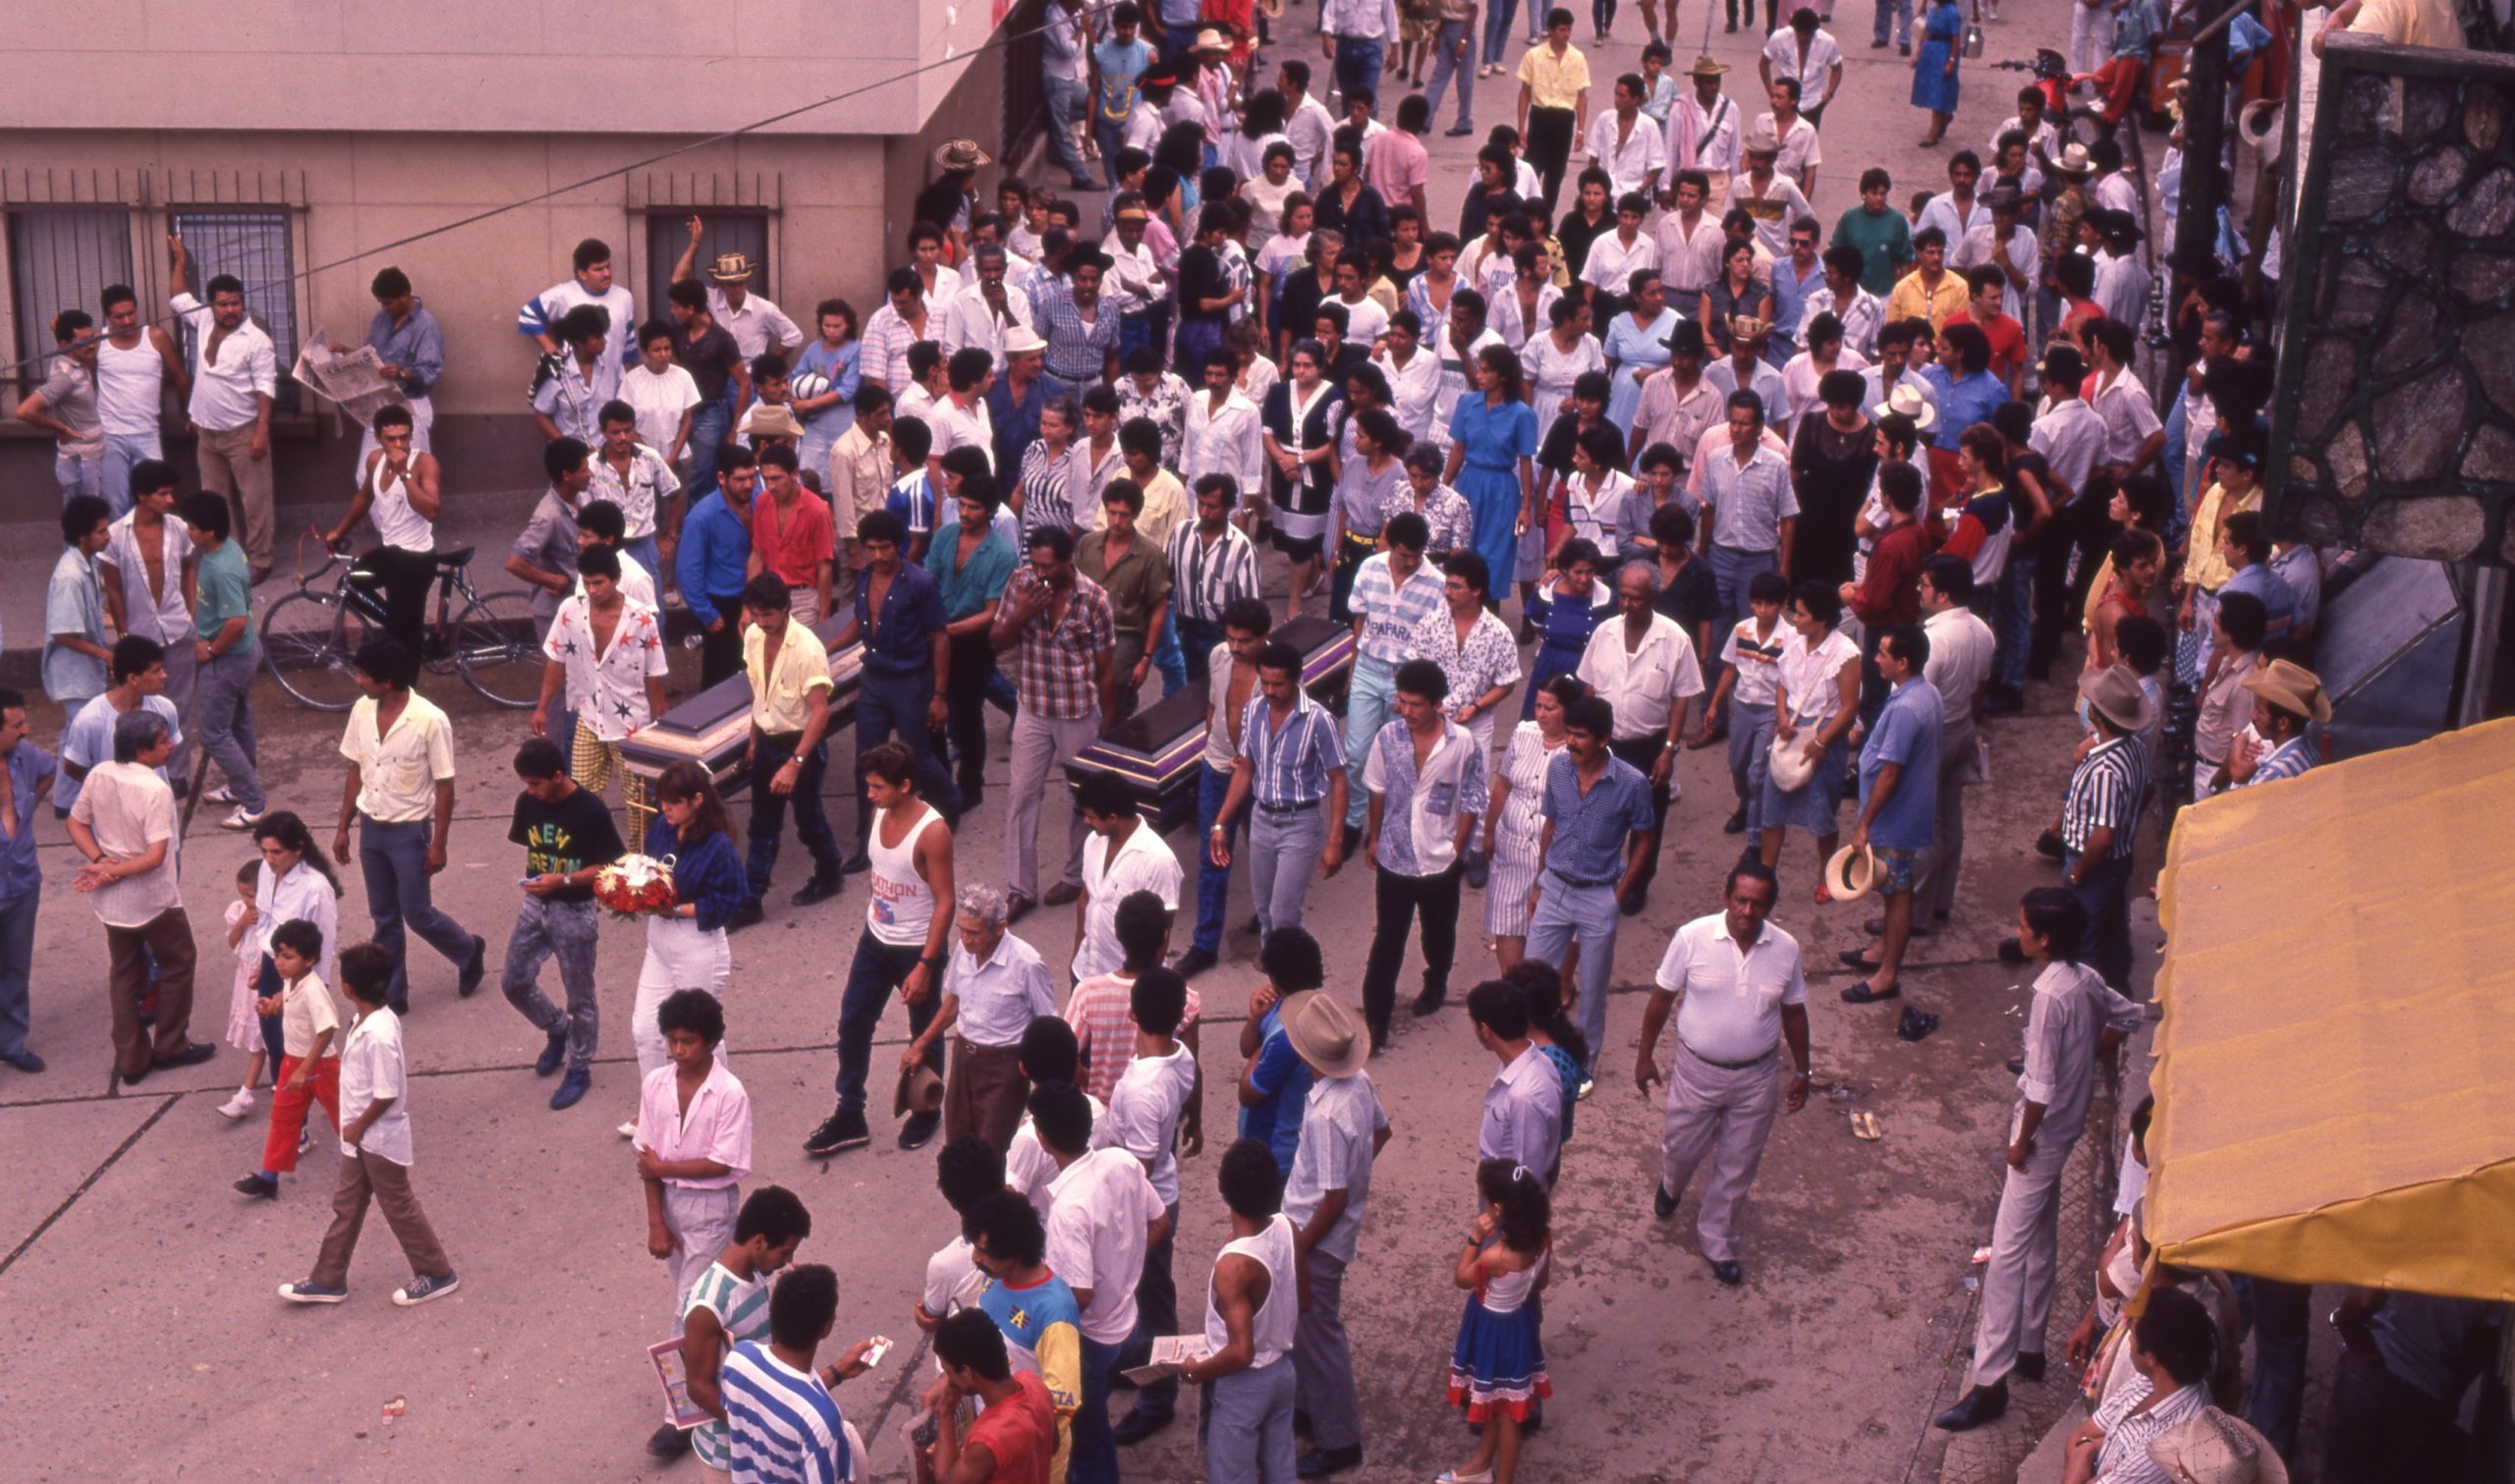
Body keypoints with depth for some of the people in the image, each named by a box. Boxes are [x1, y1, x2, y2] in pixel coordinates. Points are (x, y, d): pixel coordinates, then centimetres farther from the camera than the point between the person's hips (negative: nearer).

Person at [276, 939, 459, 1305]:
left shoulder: (378, 1035, -30)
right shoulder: (366, 1018, -1)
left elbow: (386, 1094, -27)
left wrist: (359, 1127, -14)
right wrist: (354, 1127, 14)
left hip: (379, 1136, -9)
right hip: (359, 1135, 9)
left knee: (398, 1206, 6)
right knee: (346, 1204, 17)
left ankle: (437, 1274, 20)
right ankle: (328, 1279, 29)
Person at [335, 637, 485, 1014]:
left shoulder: (430, 721, -21)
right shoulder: (362, 711, -4)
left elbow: (444, 785, -14)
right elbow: (356, 771, 8)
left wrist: (438, 844, -13)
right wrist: (343, 827, 9)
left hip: (409, 831, -5)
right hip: (371, 827, 5)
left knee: (417, 914, 3)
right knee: (384, 917, 13)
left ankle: (469, 951, 31)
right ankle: (392, 994, 25)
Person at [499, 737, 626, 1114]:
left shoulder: (590, 810, -20)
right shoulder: (527, 802, -3)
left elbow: (611, 865, -15)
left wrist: (563, 880, -24)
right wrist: (533, 877, 3)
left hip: (574, 911, -6)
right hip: (535, 905, 6)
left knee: (580, 994, 7)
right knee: (513, 982, 10)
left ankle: (579, 1068, 23)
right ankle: (558, 1030, 37)